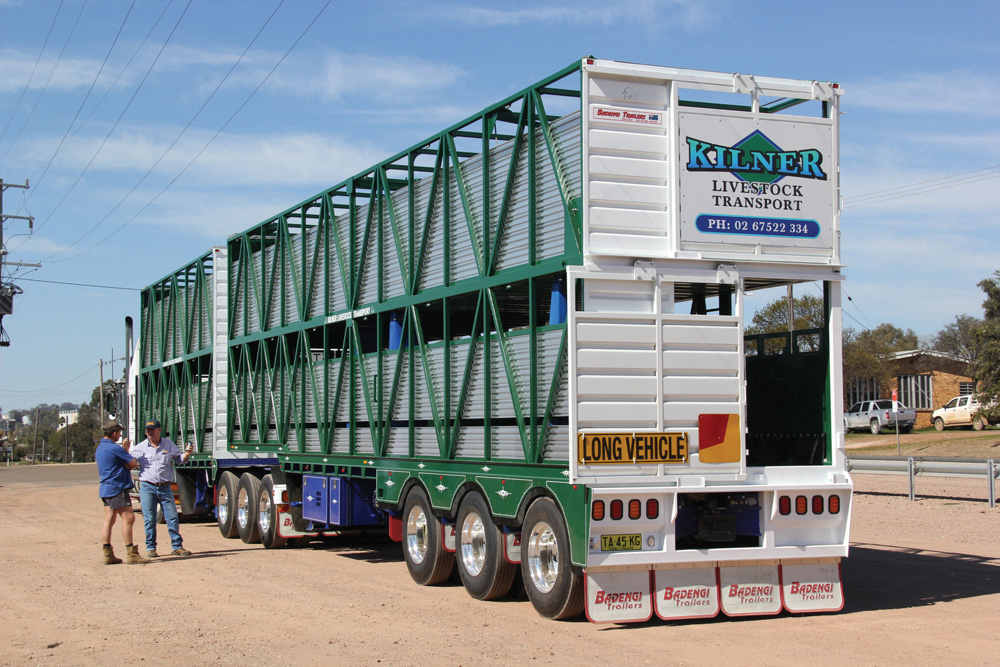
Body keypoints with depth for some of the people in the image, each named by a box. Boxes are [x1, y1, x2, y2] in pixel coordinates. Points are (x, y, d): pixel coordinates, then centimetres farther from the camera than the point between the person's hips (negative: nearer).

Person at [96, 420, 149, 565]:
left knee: (109, 520, 8)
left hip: (105, 488, 10)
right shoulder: (114, 448, -15)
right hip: (117, 488, -10)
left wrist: (125, 449, 18)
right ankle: (131, 554, -11)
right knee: (128, 518, -9)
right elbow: (134, 464, -9)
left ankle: (108, 555, 8)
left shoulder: (100, 448, 16)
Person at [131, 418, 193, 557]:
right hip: (147, 487, -1)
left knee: (172, 518, 0)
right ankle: (150, 548, 10)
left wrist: (186, 455, -6)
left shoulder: (168, 444, 10)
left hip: (165, 487, 1)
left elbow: (179, 459, 15)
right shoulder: (140, 447, 4)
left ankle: (177, 546, 7)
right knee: (149, 520, 0)